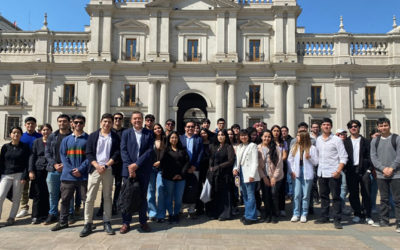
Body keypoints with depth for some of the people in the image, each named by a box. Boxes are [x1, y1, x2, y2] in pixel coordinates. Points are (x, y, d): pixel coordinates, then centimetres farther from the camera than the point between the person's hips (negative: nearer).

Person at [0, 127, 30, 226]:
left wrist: (24, 177, -9)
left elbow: (27, 163, -2)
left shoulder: (25, 147, 1)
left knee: (16, 198, 4)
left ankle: (11, 217, 17)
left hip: (19, 175, -1)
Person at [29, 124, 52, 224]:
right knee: (38, 194, 1)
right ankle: (36, 216, 9)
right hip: (39, 170, 1)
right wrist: (31, 170, -1)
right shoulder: (37, 142, 9)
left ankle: (46, 214, 14)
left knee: (48, 194, 1)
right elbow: (32, 156, 7)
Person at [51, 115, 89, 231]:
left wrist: (80, 169, -13)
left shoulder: (88, 139, 3)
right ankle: (63, 222, 23)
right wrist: (71, 170, -8)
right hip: (68, 175, 3)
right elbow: (63, 155, 5)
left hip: (83, 175, -3)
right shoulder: (66, 139, 11)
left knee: (86, 199, 2)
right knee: (65, 199, 10)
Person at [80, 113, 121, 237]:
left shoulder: (115, 137, 7)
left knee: (108, 197, 6)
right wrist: (97, 166, -12)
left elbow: (116, 153, 0)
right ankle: (88, 224, 9)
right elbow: (89, 153, 2)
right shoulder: (93, 136, 8)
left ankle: (107, 223, 15)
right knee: (90, 198, 0)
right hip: (95, 169, 0)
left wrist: (106, 166, -11)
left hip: (108, 170, 0)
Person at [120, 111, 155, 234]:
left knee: (142, 196, 8)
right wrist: (129, 166, -13)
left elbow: (150, 150, -5)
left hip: (143, 170, 0)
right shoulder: (126, 133, 7)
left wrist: (137, 164, -13)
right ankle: (126, 222, 17)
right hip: (128, 169, 1)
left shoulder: (149, 134, 4)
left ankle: (143, 222, 21)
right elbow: (123, 150, -1)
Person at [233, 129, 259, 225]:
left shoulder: (252, 146, -3)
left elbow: (255, 162, -9)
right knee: (245, 195, 12)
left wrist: (252, 175, -15)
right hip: (241, 174, 7)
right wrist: (235, 168, -2)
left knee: (250, 195, -5)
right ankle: (247, 214, 22)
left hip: (249, 174, -6)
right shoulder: (239, 147, 16)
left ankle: (251, 216, 2)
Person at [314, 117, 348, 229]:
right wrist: (318, 166, 10)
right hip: (321, 173, 5)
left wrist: (338, 171, -16)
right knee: (323, 196, 12)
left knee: (336, 197, -1)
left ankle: (337, 220, 7)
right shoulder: (318, 139, 11)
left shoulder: (336, 139, -5)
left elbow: (343, 157, -8)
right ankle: (324, 217, 23)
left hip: (333, 173, -5)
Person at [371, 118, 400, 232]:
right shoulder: (375, 141, 9)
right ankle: (383, 221, 20)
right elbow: (373, 157, 3)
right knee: (384, 199, 12)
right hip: (381, 175, 3)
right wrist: (383, 168, -9)